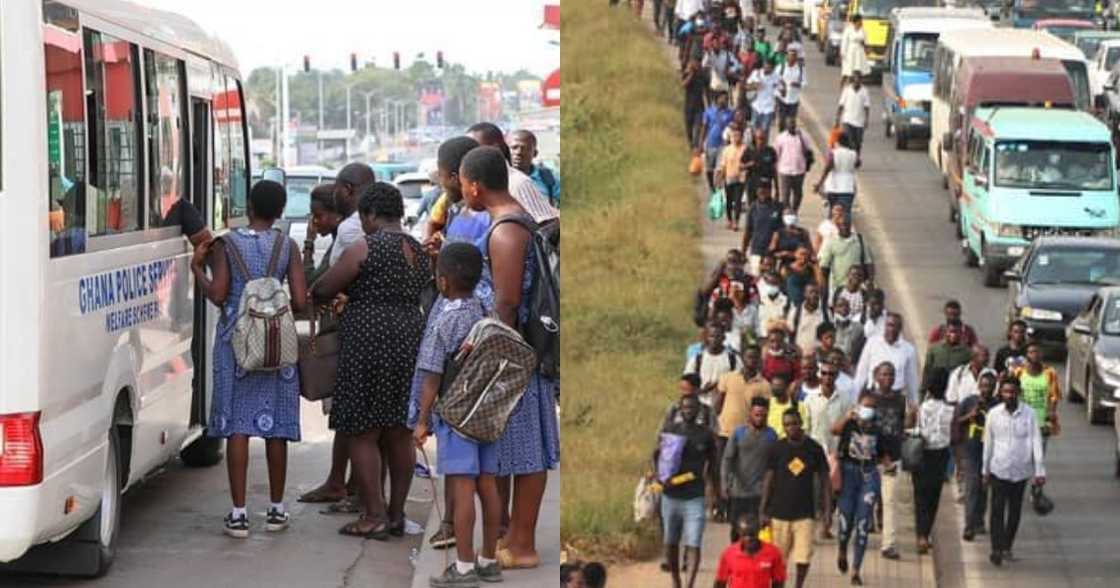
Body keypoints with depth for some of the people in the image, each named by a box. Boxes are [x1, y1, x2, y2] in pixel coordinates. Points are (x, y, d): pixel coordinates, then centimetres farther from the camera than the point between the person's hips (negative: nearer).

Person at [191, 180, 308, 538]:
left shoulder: (226, 244, -3)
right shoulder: (287, 247, 0)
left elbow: (218, 296, -9)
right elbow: (300, 303, -6)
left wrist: (197, 269, 7)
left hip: (235, 341, -1)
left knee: (237, 426, -1)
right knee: (275, 427, 9)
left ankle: (238, 514, -4)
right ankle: (276, 510, 16)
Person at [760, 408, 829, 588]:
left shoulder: (814, 448, -1)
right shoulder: (777, 448, -2)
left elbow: (824, 480, 5)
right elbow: (768, 479, 2)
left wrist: (826, 510, -1)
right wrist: (763, 511, -1)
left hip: (804, 512, 0)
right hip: (779, 512, 0)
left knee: (803, 557, -3)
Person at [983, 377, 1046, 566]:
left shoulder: (1029, 414, -6)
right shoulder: (994, 414, -3)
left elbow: (1036, 442, -5)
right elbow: (988, 443, 7)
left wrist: (1039, 471, -9)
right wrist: (985, 470, 11)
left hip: (1020, 471, 1)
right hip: (999, 470, -1)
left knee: (1015, 512, 10)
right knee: (997, 511, -8)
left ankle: (1007, 547, 23)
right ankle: (996, 549, -8)